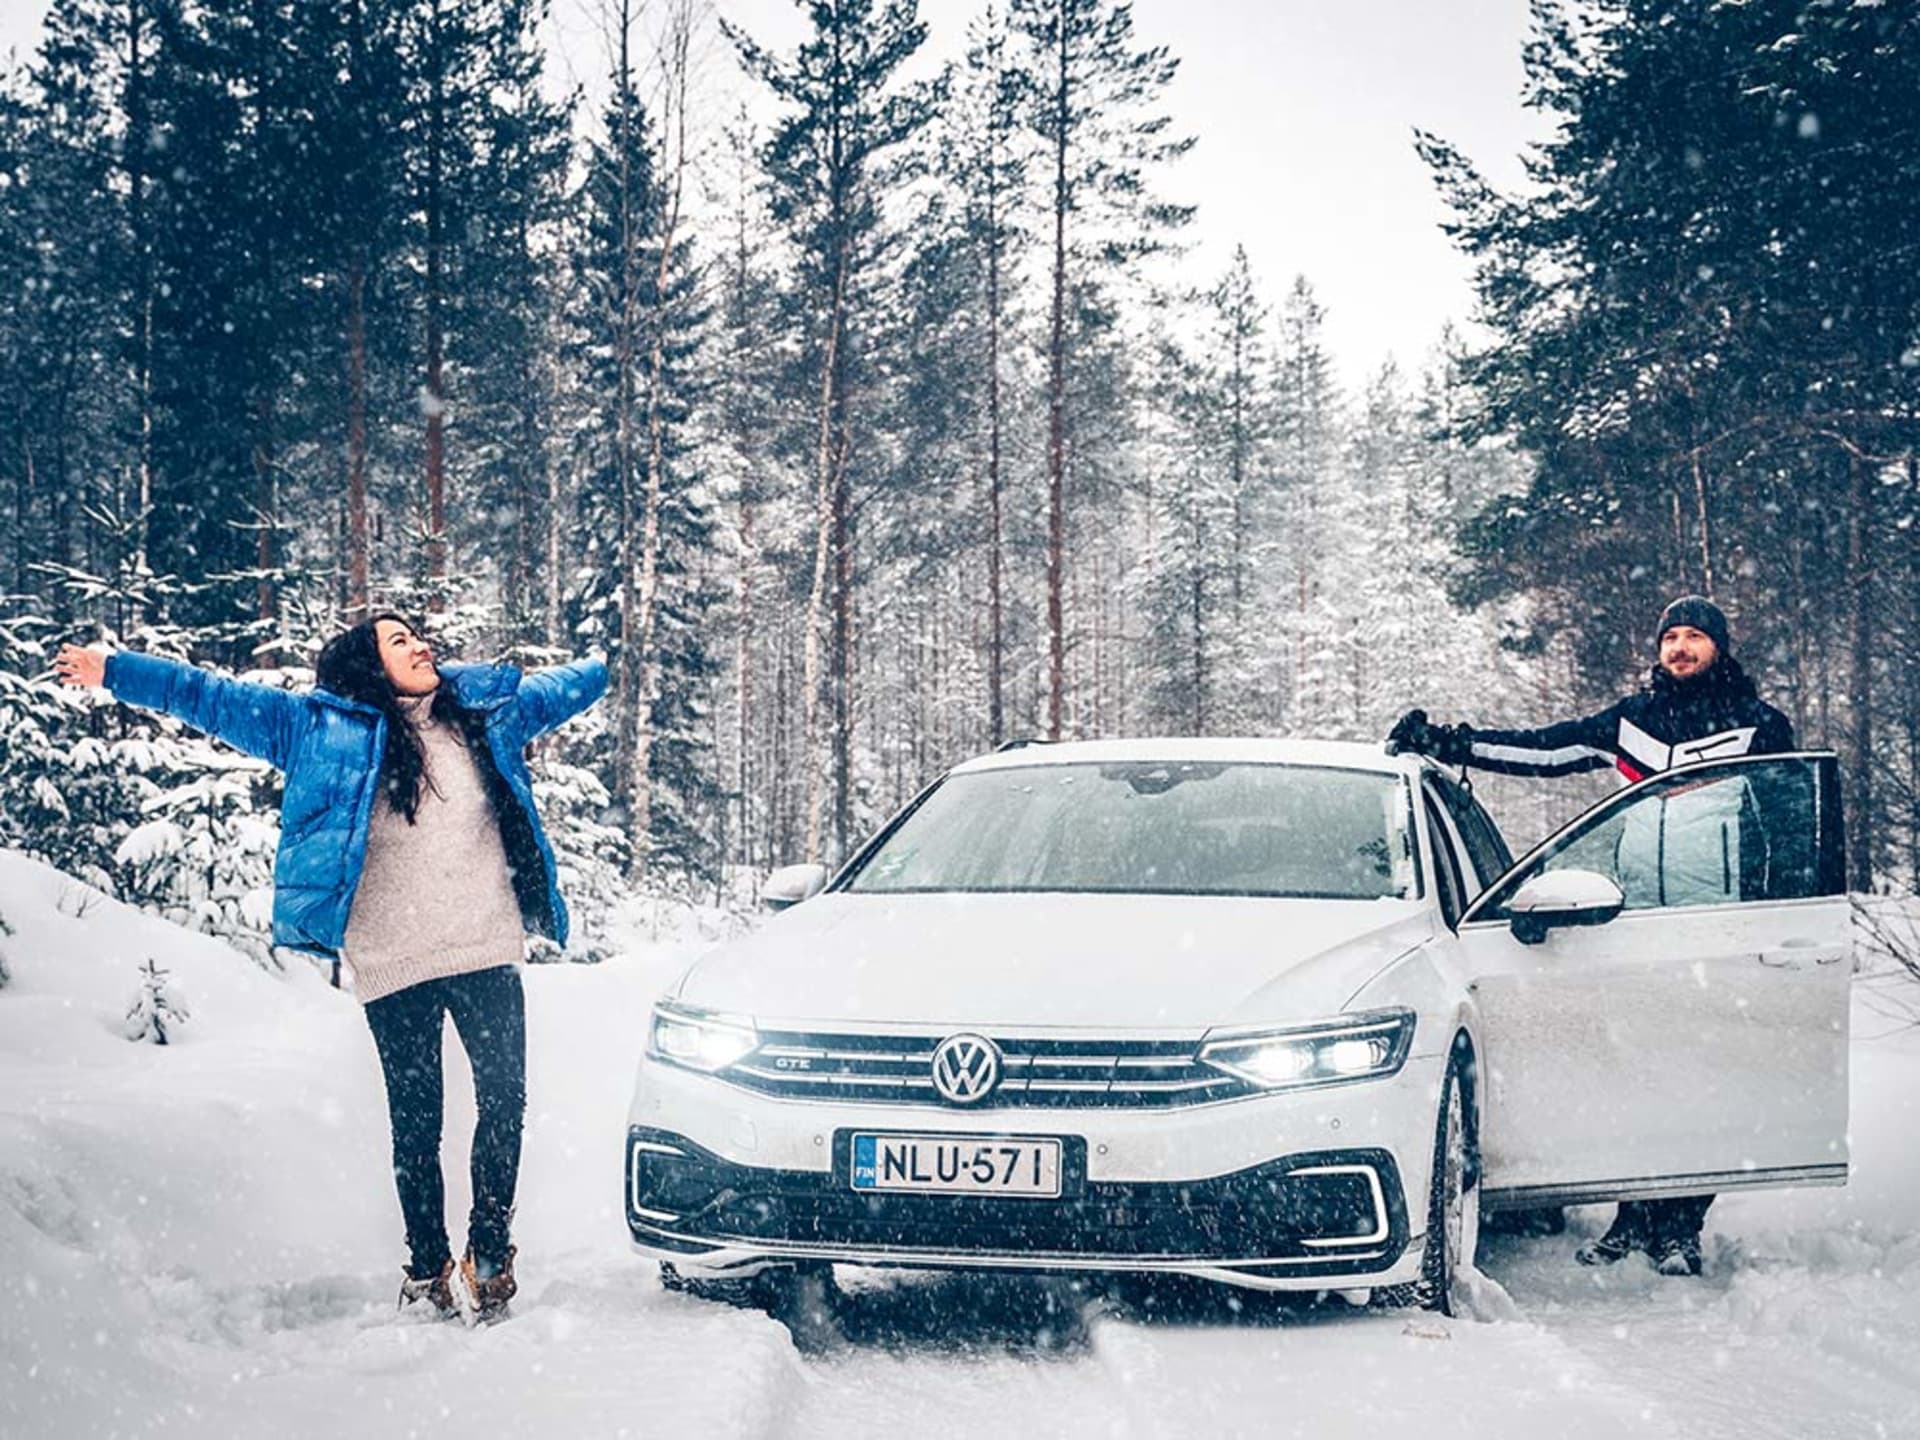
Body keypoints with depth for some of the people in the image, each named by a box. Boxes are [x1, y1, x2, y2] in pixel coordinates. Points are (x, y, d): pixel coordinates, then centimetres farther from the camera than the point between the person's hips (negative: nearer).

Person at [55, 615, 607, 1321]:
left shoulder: (486, 710, 13)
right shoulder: (323, 727, 5)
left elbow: (566, 687, 29)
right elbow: (216, 699, 6)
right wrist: (115, 672, 3)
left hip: (485, 952, 2)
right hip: (392, 964, -2)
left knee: (505, 1099, -1)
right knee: (415, 1122, 3)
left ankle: (488, 1255, 14)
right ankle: (428, 1270, 15)